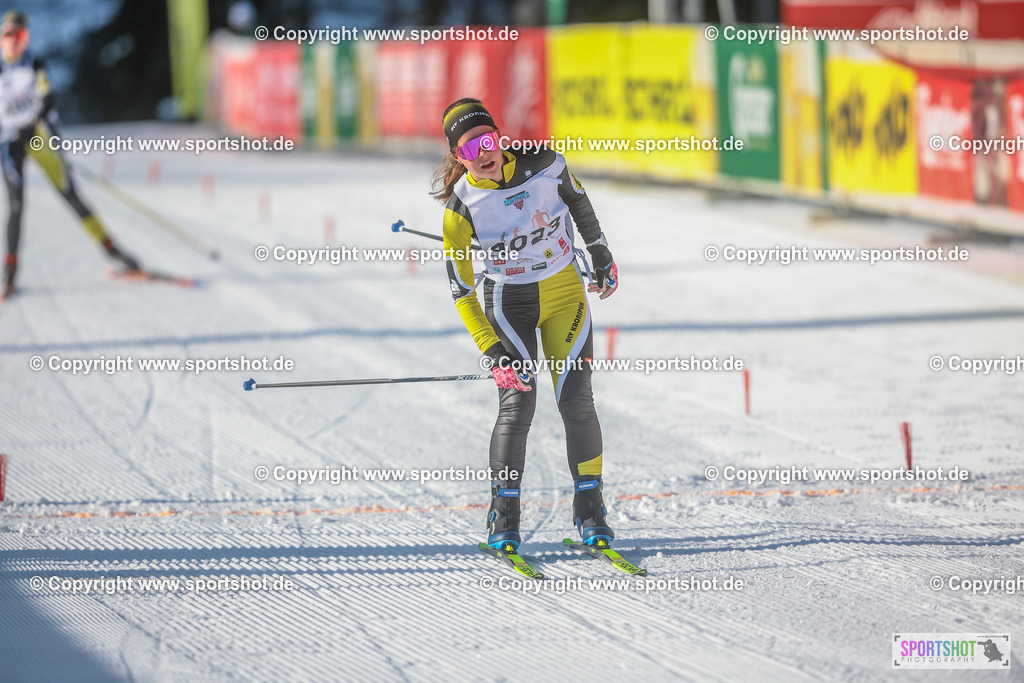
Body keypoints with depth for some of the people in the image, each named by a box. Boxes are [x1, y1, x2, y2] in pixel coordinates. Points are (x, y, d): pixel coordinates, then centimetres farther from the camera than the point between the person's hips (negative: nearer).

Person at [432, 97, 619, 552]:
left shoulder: (544, 165, -14)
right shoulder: (461, 205, -16)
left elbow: (579, 204, 8)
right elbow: (460, 290, -13)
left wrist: (603, 259, 19)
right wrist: (491, 353, -19)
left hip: (566, 293, 1)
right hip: (509, 304, -1)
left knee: (576, 402, -7)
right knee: (517, 402, -14)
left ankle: (590, 512, 4)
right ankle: (503, 519, -4)